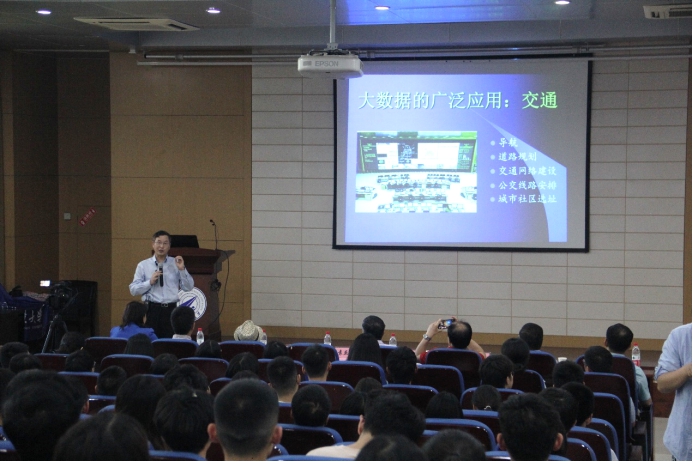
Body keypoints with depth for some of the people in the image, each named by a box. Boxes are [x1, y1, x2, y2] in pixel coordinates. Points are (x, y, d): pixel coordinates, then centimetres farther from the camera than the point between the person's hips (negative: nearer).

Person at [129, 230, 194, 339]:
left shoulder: (176, 263, 9)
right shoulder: (143, 265, 7)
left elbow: (188, 287, 4)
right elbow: (133, 290, 1)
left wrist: (182, 269, -9)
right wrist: (150, 282, -12)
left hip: (171, 309, 1)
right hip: (152, 309, -1)